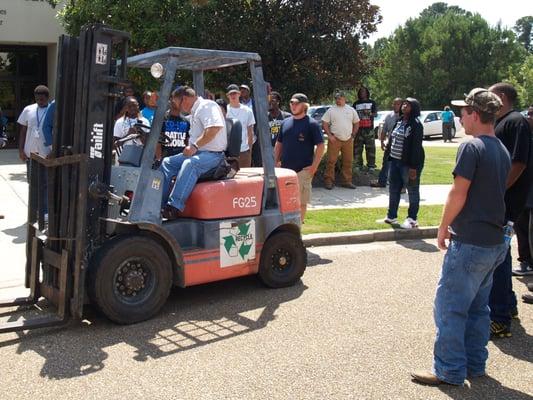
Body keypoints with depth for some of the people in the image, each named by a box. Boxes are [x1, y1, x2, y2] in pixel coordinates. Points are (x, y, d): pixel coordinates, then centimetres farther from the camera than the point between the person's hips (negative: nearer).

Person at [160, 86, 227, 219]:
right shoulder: (195, 111, 22)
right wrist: (190, 147, 11)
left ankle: (174, 207, -41)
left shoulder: (207, 106, -9)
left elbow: (214, 128, -26)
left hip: (212, 154, -11)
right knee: (167, 163, 4)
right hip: (196, 153, 11)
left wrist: (195, 146, -23)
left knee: (190, 164, -36)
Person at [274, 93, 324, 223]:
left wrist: (314, 166, -14)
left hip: (303, 170, -5)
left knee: (301, 202, 2)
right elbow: (279, 144, 18)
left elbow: (320, 146, -8)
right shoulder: (285, 122, 11)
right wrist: (276, 162, 9)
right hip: (285, 169, 5)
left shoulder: (312, 124, -6)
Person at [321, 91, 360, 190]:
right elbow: (324, 124, 0)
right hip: (335, 140, -3)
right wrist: (330, 135, -9)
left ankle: (347, 181, 16)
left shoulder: (351, 110, 9)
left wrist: (353, 135, 6)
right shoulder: (331, 110, 0)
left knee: (348, 161, 7)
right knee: (331, 161, -4)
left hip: (348, 140, 3)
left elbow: (356, 123, 16)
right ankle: (328, 181, 2)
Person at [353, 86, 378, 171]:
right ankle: (358, 165, 6)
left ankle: (371, 165, 0)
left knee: (370, 147, -5)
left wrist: (369, 113, -16)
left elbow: (375, 113, 6)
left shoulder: (372, 102, 11)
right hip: (358, 128, 1)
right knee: (357, 147, -2)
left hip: (369, 129, -1)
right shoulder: (356, 103, 14)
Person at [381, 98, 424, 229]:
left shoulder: (416, 124, -13)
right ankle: (391, 217, 26)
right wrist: (389, 155, 12)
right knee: (393, 189, 14)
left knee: (412, 191, 5)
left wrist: (413, 167, -21)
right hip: (395, 161, 8)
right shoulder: (399, 121, 11)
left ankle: (412, 219, 14)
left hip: (408, 163, -8)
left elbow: (416, 146, -18)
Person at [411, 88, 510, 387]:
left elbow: (459, 194, -16)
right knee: (478, 306, 16)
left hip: (469, 242, -9)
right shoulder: (502, 151, 12)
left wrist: (444, 227, -4)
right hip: (494, 242, 9)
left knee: (450, 306, -1)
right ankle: (475, 364, 25)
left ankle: (449, 370, 5)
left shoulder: (472, 147, -15)